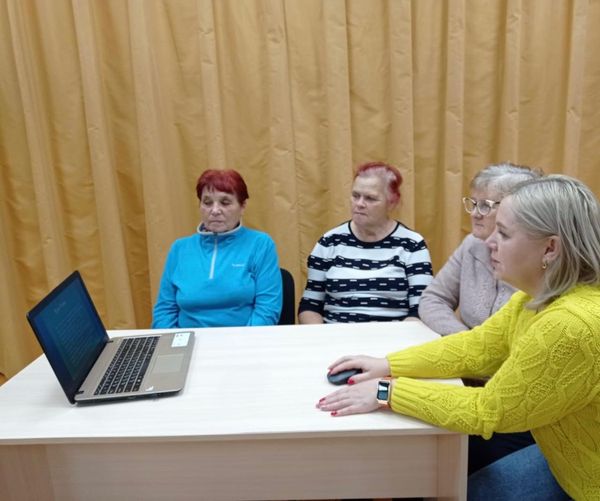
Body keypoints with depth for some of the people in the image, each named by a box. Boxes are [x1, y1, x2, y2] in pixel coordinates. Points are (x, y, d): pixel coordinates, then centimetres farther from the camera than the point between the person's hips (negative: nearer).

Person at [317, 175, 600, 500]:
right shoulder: (539, 296, -5)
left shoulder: (571, 325, -35)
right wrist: (387, 365, -7)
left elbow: (490, 411, -27)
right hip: (566, 460, 7)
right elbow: (475, 347, 1)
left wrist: (388, 391, -23)